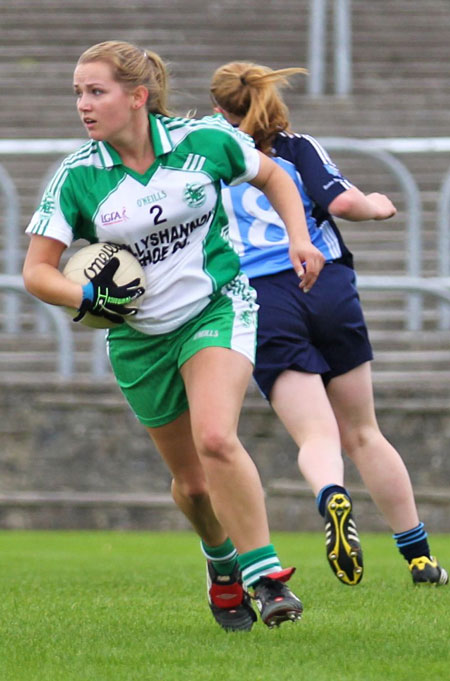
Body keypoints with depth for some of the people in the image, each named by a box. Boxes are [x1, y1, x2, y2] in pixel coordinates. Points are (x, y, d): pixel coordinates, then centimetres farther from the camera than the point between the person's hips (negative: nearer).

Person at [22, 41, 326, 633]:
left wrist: (300, 239, -3)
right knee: (192, 479, 9)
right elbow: (36, 271, -8)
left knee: (215, 438, -27)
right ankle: (223, 567, 39)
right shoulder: (78, 177, -10)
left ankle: (265, 574, -20)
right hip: (140, 337, 2)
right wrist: (87, 297, -26)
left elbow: (271, 176, 9)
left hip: (218, 308, -2)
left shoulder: (205, 139, -10)